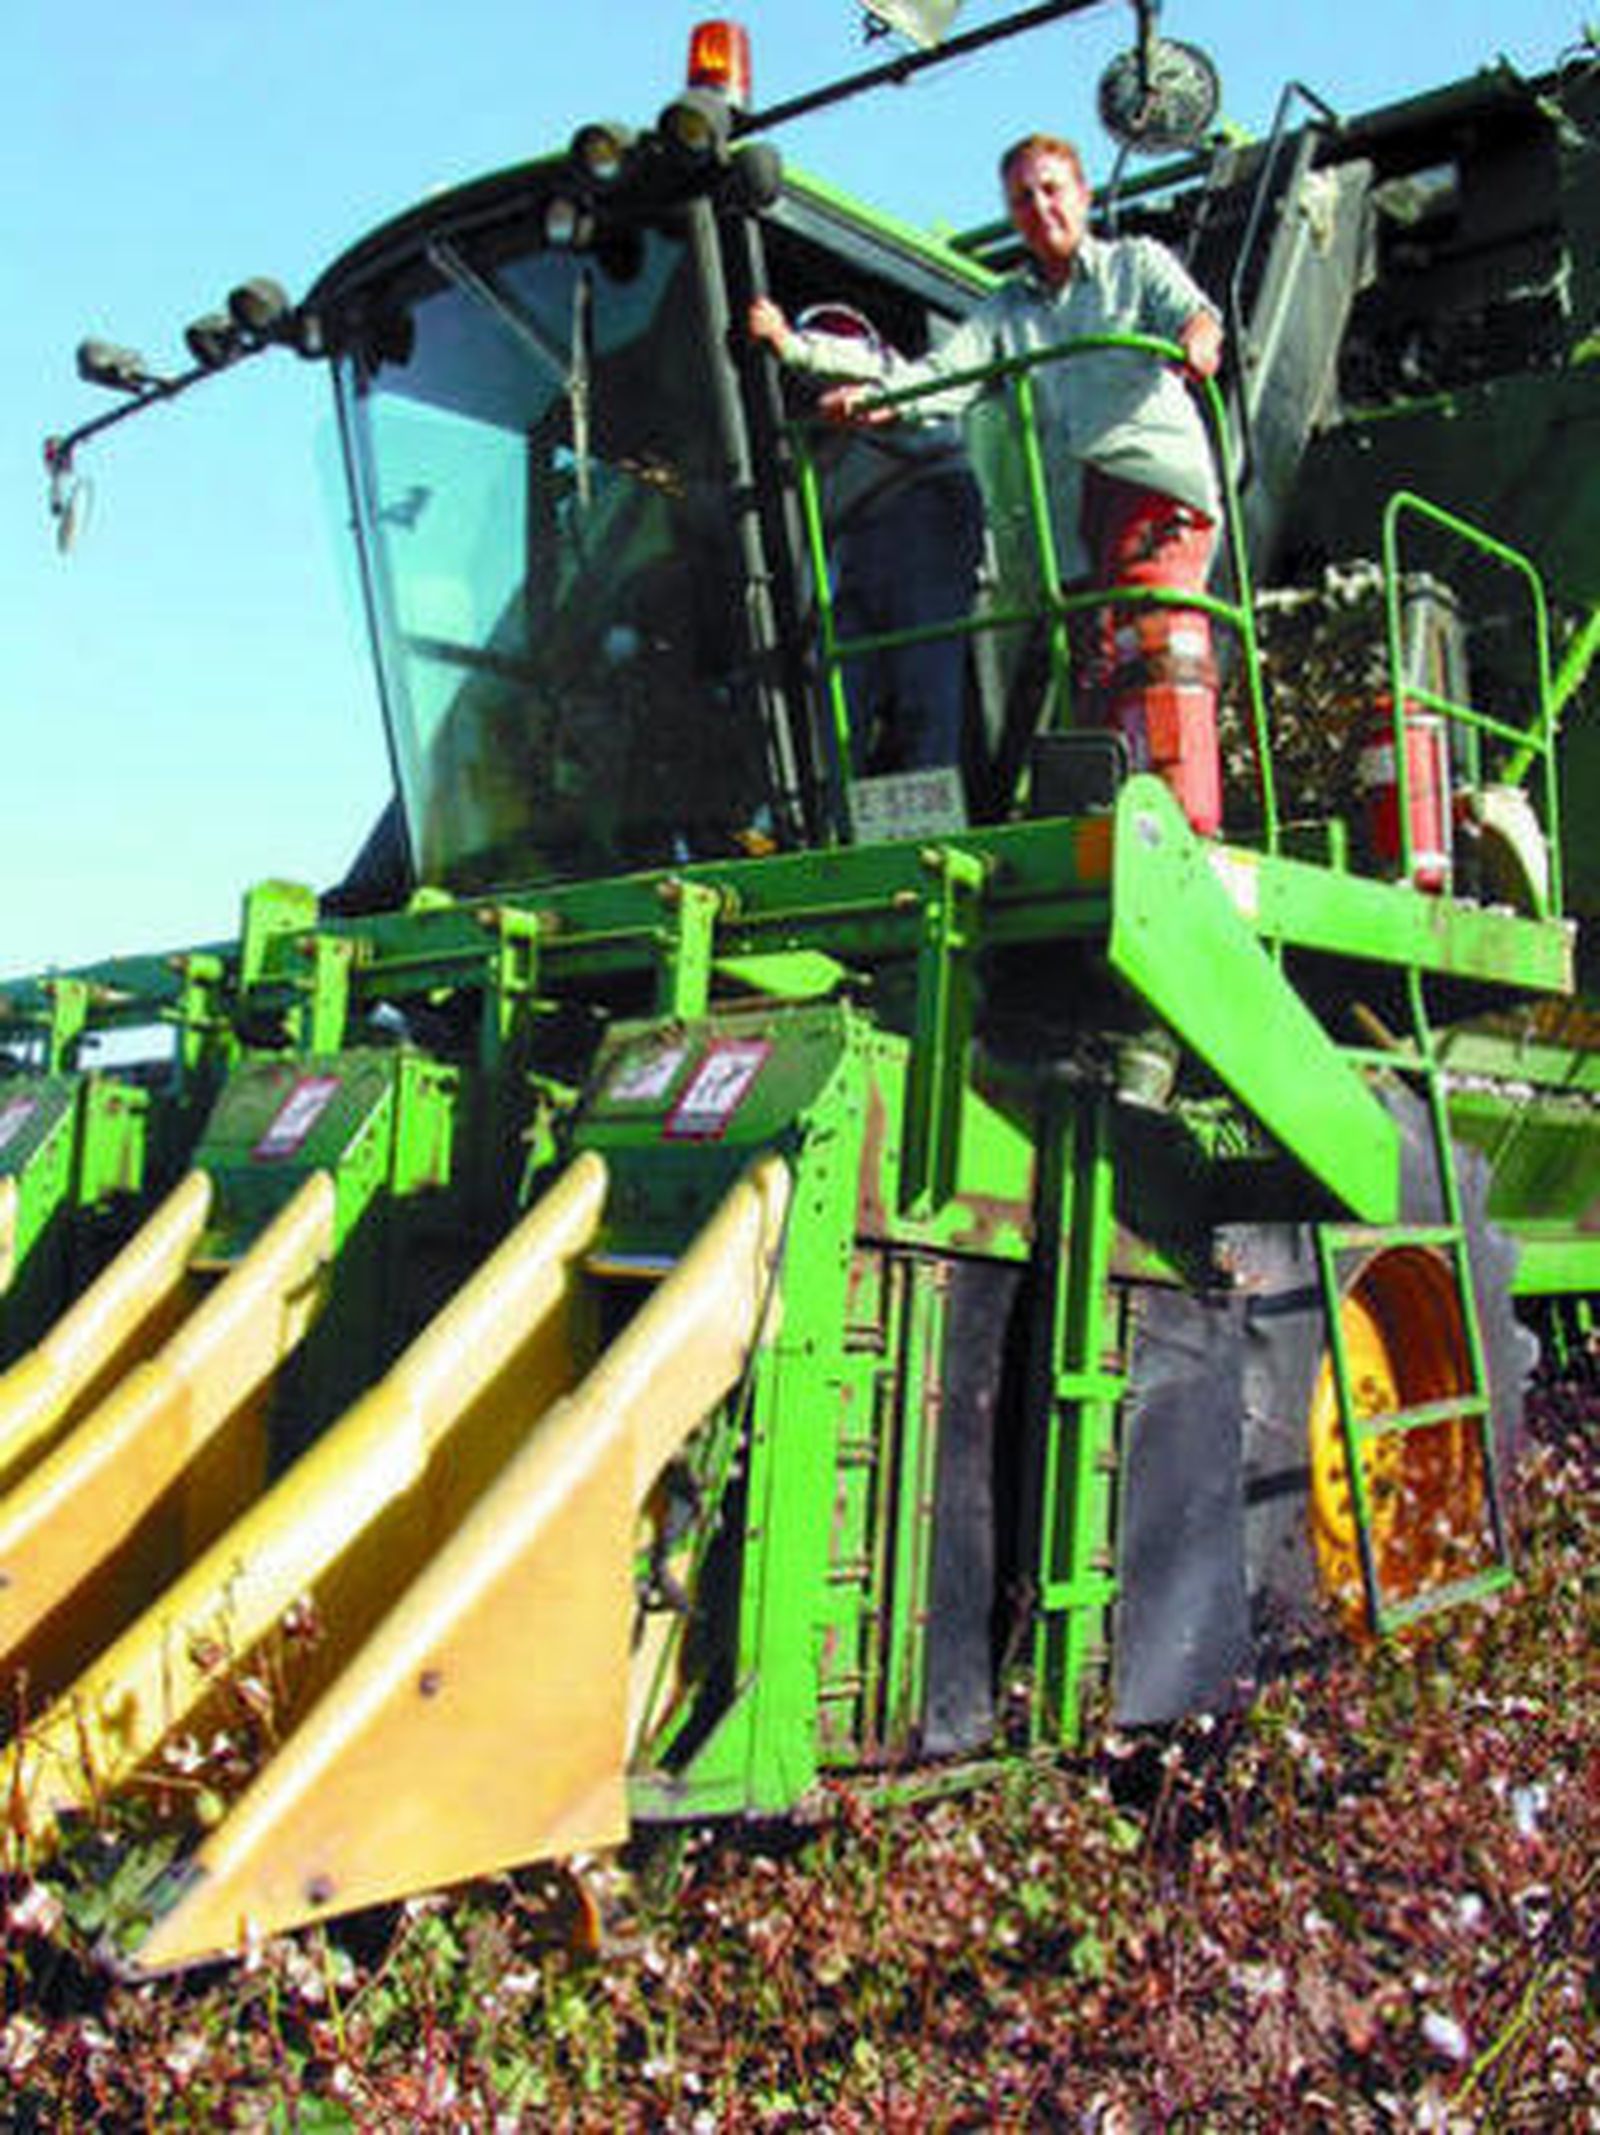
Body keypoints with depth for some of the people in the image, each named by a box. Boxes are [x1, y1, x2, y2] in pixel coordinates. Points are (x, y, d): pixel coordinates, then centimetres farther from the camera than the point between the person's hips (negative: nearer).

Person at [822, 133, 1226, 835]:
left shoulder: (1136, 264, 20)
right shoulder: (1005, 310, 27)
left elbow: (1190, 308, 0)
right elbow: (944, 372, 9)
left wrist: (1198, 335, -26)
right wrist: (875, 394, -13)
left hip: (1153, 470, -4)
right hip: (1069, 510, 4)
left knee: (1162, 644, -21)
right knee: (1096, 667, -6)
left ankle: (1186, 823, -28)